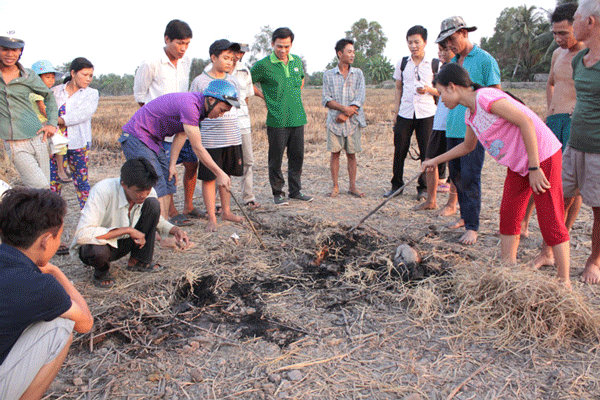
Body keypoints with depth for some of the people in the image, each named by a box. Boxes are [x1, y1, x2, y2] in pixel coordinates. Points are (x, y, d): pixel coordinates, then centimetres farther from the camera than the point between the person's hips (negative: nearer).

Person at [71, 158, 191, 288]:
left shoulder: (148, 193, -16)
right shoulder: (103, 191, -32)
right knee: (99, 252, -41)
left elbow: (157, 221, 5)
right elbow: (83, 234, -38)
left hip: (123, 242, 4)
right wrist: (127, 230, -37)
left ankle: (138, 262, -3)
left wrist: (176, 230, -17)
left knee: (153, 204, -18)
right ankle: (102, 270, -2)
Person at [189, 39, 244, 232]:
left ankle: (226, 211, 27)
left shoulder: (232, 81, 10)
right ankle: (211, 218, 9)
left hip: (232, 137, 5)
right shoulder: (200, 82, -4)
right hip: (210, 139, -5)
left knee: (226, 176, 14)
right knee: (209, 178, 1)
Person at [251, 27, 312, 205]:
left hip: (298, 118, 5)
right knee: (276, 158, 2)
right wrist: (265, 97, 1)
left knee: (297, 156, 10)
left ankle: (296, 190, 23)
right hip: (277, 120, -5)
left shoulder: (297, 61, 10)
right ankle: (278, 193, 14)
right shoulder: (263, 65, -6)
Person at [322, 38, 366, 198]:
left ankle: (352, 187, 12)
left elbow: (360, 98, -1)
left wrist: (345, 114, -11)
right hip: (334, 121, -1)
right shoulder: (328, 75, 6)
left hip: (352, 121, 1)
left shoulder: (358, 73, 8)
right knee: (335, 153, 1)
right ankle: (335, 186, 11)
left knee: (351, 154, 4)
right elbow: (326, 99, -2)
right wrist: (344, 108, -14)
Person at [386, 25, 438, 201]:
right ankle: (396, 184, 18)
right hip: (405, 114, 2)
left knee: (426, 152, 0)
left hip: (426, 114, -2)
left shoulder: (434, 64, 3)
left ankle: (423, 187, 13)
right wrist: (396, 112, 8)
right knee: (400, 150, 3)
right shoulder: (402, 64, 10)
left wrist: (429, 90, -14)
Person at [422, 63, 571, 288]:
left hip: (542, 157, -9)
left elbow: (526, 122, -23)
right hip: (517, 164, 9)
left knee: (551, 220, -3)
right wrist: (436, 160, 30)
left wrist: (534, 168, -23)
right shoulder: (470, 114, 9)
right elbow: (467, 146, 27)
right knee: (508, 215, 9)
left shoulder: (485, 97, -19)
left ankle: (564, 281, 7)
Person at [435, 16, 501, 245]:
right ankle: (465, 216, 27)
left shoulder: (484, 60, -5)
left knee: (470, 178, -7)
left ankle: (472, 227, 0)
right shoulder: (452, 62, 16)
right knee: (456, 175, 12)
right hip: (453, 129, 7)